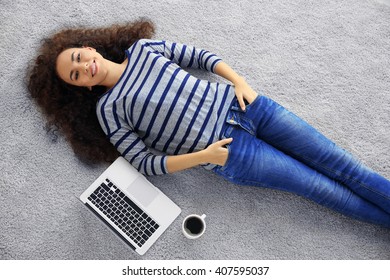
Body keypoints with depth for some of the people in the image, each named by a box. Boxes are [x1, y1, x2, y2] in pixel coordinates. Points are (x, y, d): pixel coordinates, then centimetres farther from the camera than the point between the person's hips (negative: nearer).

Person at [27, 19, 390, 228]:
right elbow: (145, 162, -2)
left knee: (338, 163, 4)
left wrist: (238, 80, -1)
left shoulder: (141, 47, 11)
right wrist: (203, 156, -14)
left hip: (240, 103, 4)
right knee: (326, 190, -1)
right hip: (231, 154, -4)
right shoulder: (107, 109, 1)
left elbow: (199, 56, 15)